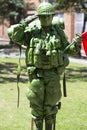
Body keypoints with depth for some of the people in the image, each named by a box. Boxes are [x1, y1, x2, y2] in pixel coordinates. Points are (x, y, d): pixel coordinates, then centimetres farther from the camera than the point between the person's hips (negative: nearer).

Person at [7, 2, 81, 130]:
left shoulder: (58, 32, 3)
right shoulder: (32, 31, 0)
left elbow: (69, 50, 9)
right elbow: (13, 35, -8)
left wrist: (75, 45, -12)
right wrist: (24, 23, -16)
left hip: (53, 74, 1)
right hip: (36, 74, 0)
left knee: (50, 104, 8)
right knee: (36, 103, 7)